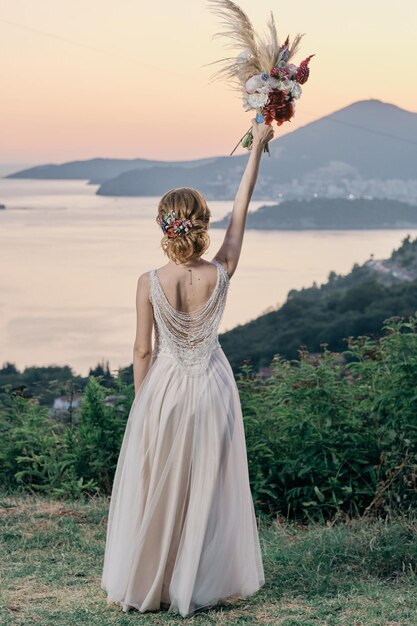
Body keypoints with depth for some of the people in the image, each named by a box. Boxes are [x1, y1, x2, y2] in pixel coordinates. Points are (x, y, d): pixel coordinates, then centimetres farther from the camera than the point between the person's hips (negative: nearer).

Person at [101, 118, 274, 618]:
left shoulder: (149, 283, -16)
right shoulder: (220, 275, -13)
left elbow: (142, 352, -8)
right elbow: (241, 210, -3)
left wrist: (141, 402, 7)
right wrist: (256, 149, 6)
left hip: (163, 389, -1)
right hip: (211, 388, 1)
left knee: (154, 492, 11)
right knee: (207, 490, 11)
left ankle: (144, 586, 22)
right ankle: (199, 587, 20)